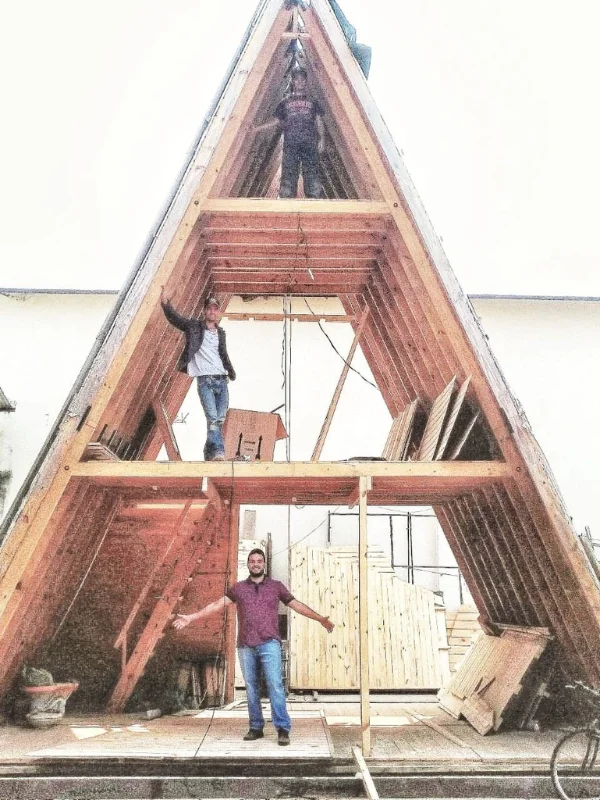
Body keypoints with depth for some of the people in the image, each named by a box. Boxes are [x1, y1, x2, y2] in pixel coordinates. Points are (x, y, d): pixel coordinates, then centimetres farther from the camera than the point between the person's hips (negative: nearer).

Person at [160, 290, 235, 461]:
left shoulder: (221, 332, 20)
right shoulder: (195, 326, 7)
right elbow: (175, 318, -4)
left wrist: (231, 371, 22)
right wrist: (165, 304, -19)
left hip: (221, 380, 5)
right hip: (205, 380, -5)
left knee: (220, 420, 0)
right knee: (212, 419, -17)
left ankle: (210, 454, 7)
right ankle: (218, 452, -22)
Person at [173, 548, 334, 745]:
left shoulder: (276, 586, 9)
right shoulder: (238, 587, 10)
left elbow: (297, 605, 9)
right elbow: (217, 605, 8)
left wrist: (320, 619, 3)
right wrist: (191, 617, 1)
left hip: (269, 644, -2)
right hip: (246, 646, 2)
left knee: (275, 684, -9)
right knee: (251, 687, 8)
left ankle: (283, 729, -7)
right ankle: (256, 728, 18)